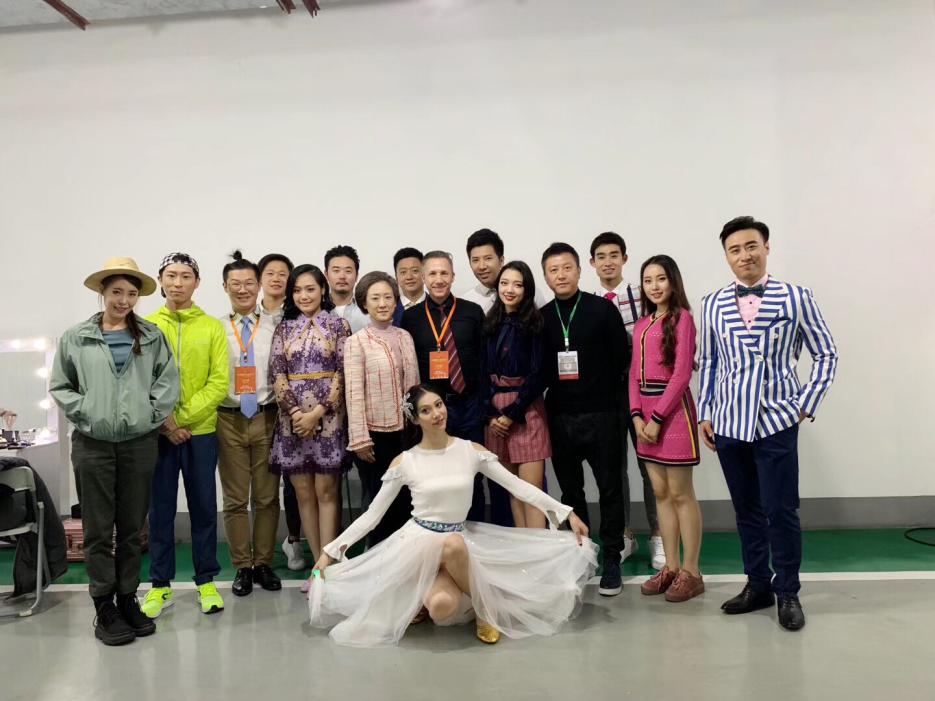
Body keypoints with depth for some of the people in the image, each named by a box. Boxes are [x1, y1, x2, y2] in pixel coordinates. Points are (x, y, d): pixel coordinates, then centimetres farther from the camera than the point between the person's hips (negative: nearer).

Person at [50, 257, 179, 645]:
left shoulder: (152, 336, 5)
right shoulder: (75, 337, 4)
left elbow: (168, 380, 2)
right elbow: (59, 386, 8)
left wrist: (154, 414, -5)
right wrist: (83, 413, -4)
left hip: (140, 442, 1)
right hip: (92, 443, -1)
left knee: (132, 528, 9)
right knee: (98, 530, 5)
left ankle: (128, 600, 22)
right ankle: (104, 609, 15)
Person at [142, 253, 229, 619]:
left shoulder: (212, 327, 1)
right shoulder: (146, 326, 3)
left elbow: (219, 383, -6)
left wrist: (184, 418, -13)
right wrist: (164, 422, -11)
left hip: (201, 432, 0)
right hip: (158, 433, 0)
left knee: (204, 507, 7)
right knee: (160, 509, 8)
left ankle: (206, 582, 20)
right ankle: (160, 585, 21)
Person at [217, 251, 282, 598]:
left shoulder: (275, 326, 2)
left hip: (267, 417, 0)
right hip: (229, 419, 0)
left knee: (267, 497, 8)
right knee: (235, 499, 8)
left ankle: (263, 563, 22)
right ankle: (242, 567, 21)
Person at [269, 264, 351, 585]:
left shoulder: (338, 324, 3)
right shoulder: (284, 328, 11)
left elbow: (344, 372, -4)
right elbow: (276, 373, 4)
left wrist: (317, 412, -12)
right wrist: (295, 411, -9)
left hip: (328, 417, -3)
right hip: (292, 419, 3)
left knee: (326, 491, -3)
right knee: (304, 492, 5)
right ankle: (319, 562, 15)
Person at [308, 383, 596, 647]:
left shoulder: (471, 451, 1)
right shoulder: (404, 462, -2)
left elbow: (518, 486, 0)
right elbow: (372, 514, 4)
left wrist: (567, 512, -7)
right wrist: (331, 550, -3)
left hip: (462, 541, 1)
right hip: (418, 542, -1)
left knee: (443, 606, -32)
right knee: (453, 545, -37)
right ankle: (483, 606, -6)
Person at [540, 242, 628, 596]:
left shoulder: (602, 309, -2)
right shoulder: (542, 317, 5)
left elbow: (621, 356, -1)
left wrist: (602, 391, 1)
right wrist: (556, 390, 0)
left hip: (600, 415, -2)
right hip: (559, 417, 3)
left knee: (610, 488, 4)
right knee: (570, 490, 11)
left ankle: (611, 560, 16)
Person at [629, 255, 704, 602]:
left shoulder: (682, 317, -6)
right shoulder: (641, 324, 15)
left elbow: (681, 374, -12)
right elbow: (634, 374, 12)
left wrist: (658, 417, -14)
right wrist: (637, 415, -2)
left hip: (673, 408, -7)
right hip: (645, 412, 7)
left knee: (681, 494, -1)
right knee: (660, 492, 11)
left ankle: (691, 572, 10)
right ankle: (670, 567, 20)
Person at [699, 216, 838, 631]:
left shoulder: (796, 298, -1)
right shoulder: (713, 304, 5)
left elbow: (826, 355, 4)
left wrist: (807, 405, -4)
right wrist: (704, 414, 7)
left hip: (777, 423, -2)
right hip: (728, 425, 3)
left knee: (781, 510, 0)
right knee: (746, 510, 12)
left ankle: (787, 593, 18)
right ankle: (758, 585, 27)